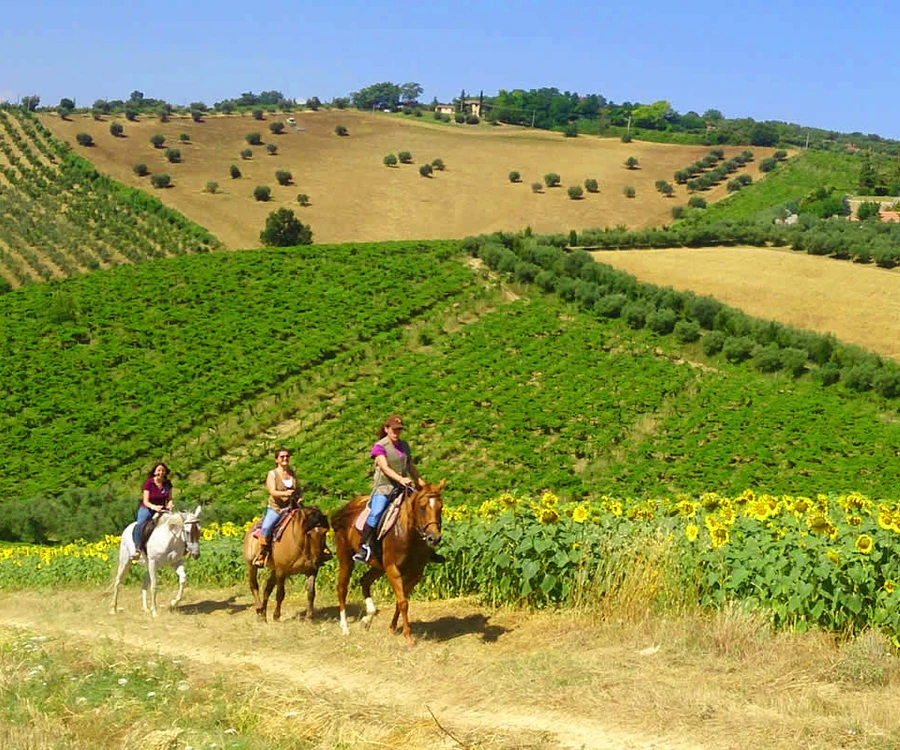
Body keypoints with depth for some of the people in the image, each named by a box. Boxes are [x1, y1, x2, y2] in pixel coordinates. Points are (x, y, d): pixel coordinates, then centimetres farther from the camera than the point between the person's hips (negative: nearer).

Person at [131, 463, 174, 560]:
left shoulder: (167, 484, 3)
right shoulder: (149, 483, -10)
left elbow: (169, 499, 9)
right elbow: (146, 501, -14)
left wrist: (169, 504, -16)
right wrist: (154, 507, -34)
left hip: (161, 509, 4)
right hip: (147, 509, -4)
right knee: (140, 525, -34)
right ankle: (137, 549, -27)